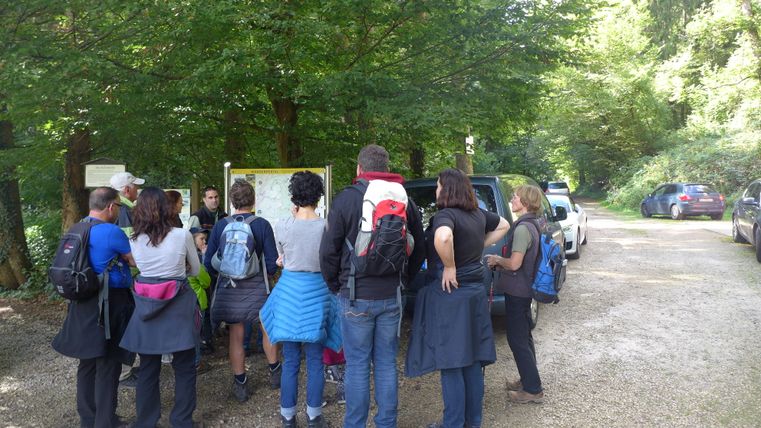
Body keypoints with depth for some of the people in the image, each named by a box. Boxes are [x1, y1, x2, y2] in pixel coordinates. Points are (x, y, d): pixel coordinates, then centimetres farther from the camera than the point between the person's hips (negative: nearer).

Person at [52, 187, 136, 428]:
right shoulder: (111, 231, -18)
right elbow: (137, 261, -8)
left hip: (82, 304, 8)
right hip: (109, 306, -8)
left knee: (87, 363, 17)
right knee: (108, 366, 1)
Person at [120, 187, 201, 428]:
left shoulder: (134, 241, -2)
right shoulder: (182, 235, -10)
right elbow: (195, 270, 5)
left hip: (147, 307, 3)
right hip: (178, 306, -3)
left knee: (148, 368, 16)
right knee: (184, 368, 11)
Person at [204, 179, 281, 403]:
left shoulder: (220, 226, -5)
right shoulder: (262, 225, -10)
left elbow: (208, 262, -2)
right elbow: (272, 262, -9)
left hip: (229, 289, 1)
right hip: (256, 287, -1)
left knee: (236, 336, 10)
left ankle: (240, 384, 20)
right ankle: (274, 372, 32)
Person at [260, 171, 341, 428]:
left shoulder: (283, 227, -8)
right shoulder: (326, 226, -10)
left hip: (289, 291, 1)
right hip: (316, 293, -1)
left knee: (290, 361, 11)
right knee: (315, 361, 11)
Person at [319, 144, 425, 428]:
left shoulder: (347, 198, -7)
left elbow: (328, 250, -7)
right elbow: (419, 250, 10)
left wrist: (334, 284, 6)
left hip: (356, 297, -3)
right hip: (391, 296, 4)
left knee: (357, 365, 5)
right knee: (386, 363, 13)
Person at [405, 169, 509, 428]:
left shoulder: (445, 215, -18)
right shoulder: (479, 214, 7)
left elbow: (443, 238, -40)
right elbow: (503, 225, 25)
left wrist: (450, 268, -24)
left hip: (448, 293, -8)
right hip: (475, 291, 8)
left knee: (450, 365, 1)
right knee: (472, 360, 15)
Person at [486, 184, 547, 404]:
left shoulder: (522, 228, -22)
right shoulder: (531, 225, 9)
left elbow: (514, 264, -26)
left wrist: (497, 260, -8)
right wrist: (500, 262, 9)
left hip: (516, 291, -10)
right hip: (524, 289, 10)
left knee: (518, 340, 0)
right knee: (524, 337, 20)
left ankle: (533, 389, 8)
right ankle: (528, 380, 32)